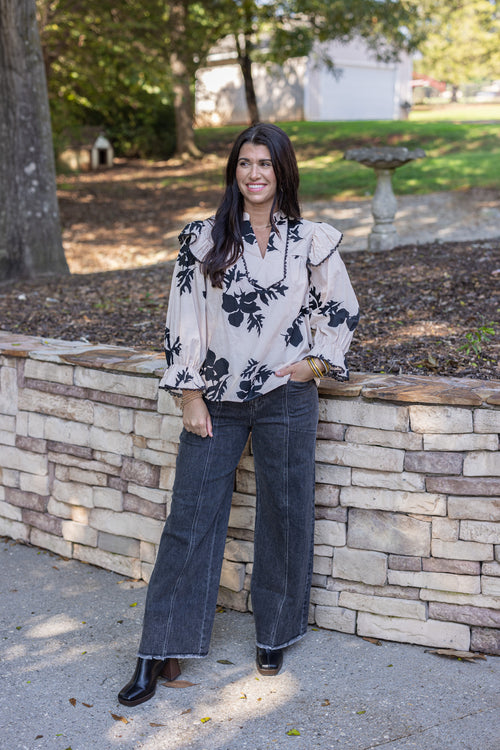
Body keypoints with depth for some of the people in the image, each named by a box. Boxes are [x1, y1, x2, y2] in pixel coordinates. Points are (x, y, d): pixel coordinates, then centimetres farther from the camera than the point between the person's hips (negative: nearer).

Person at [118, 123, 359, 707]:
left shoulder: (311, 241, 1)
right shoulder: (203, 239, 0)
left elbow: (341, 310, 12)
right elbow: (184, 319, 0)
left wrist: (317, 362, -1)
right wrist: (190, 394, -4)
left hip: (285, 400, 0)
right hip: (216, 400, 0)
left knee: (284, 518, 9)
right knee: (190, 520, 2)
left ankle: (275, 636, 29)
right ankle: (160, 652, 12)